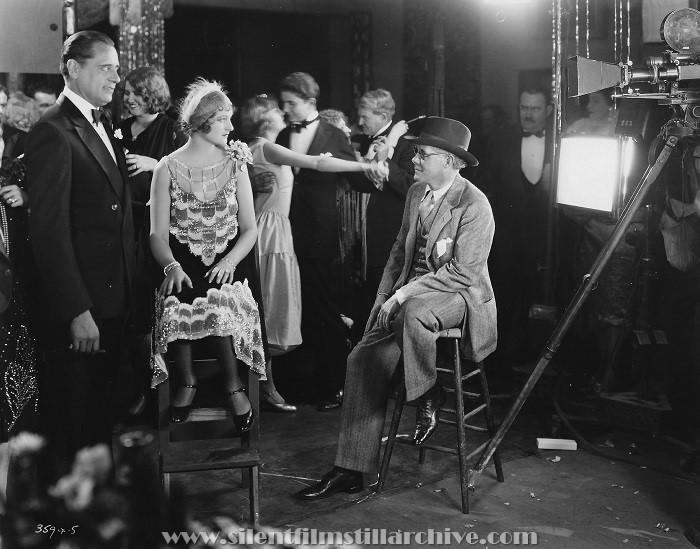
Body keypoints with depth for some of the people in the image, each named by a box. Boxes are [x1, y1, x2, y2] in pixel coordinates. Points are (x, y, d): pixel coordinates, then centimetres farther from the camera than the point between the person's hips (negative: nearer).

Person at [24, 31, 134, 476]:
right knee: (72, 427, 5)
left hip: (113, 301, 8)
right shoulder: (54, 131, -12)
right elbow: (49, 229, -17)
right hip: (78, 311, -8)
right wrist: (77, 311, -20)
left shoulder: (105, 127, 14)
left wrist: (127, 293, 9)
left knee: (101, 419, 18)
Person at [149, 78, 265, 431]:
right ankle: (186, 381, -6)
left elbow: (249, 229, 6)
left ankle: (233, 384, -10)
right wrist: (172, 266, -20)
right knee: (177, 305, -32)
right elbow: (158, 233, 0)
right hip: (183, 264, -1)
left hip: (226, 264, 1)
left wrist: (230, 262, -13)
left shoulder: (234, 164, 9)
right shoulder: (168, 168, 3)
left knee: (218, 306, -32)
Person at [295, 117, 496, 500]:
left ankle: (429, 396, -10)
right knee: (364, 358, -10)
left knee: (413, 314, -40)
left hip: (460, 296, -7)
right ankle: (350, 470, -3)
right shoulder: (416, 193, 10)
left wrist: (404, 295, -22)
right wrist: (385, 298, 5)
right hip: (409, 295, 7)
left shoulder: (474, 205, -14)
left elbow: (462, 272, -19)